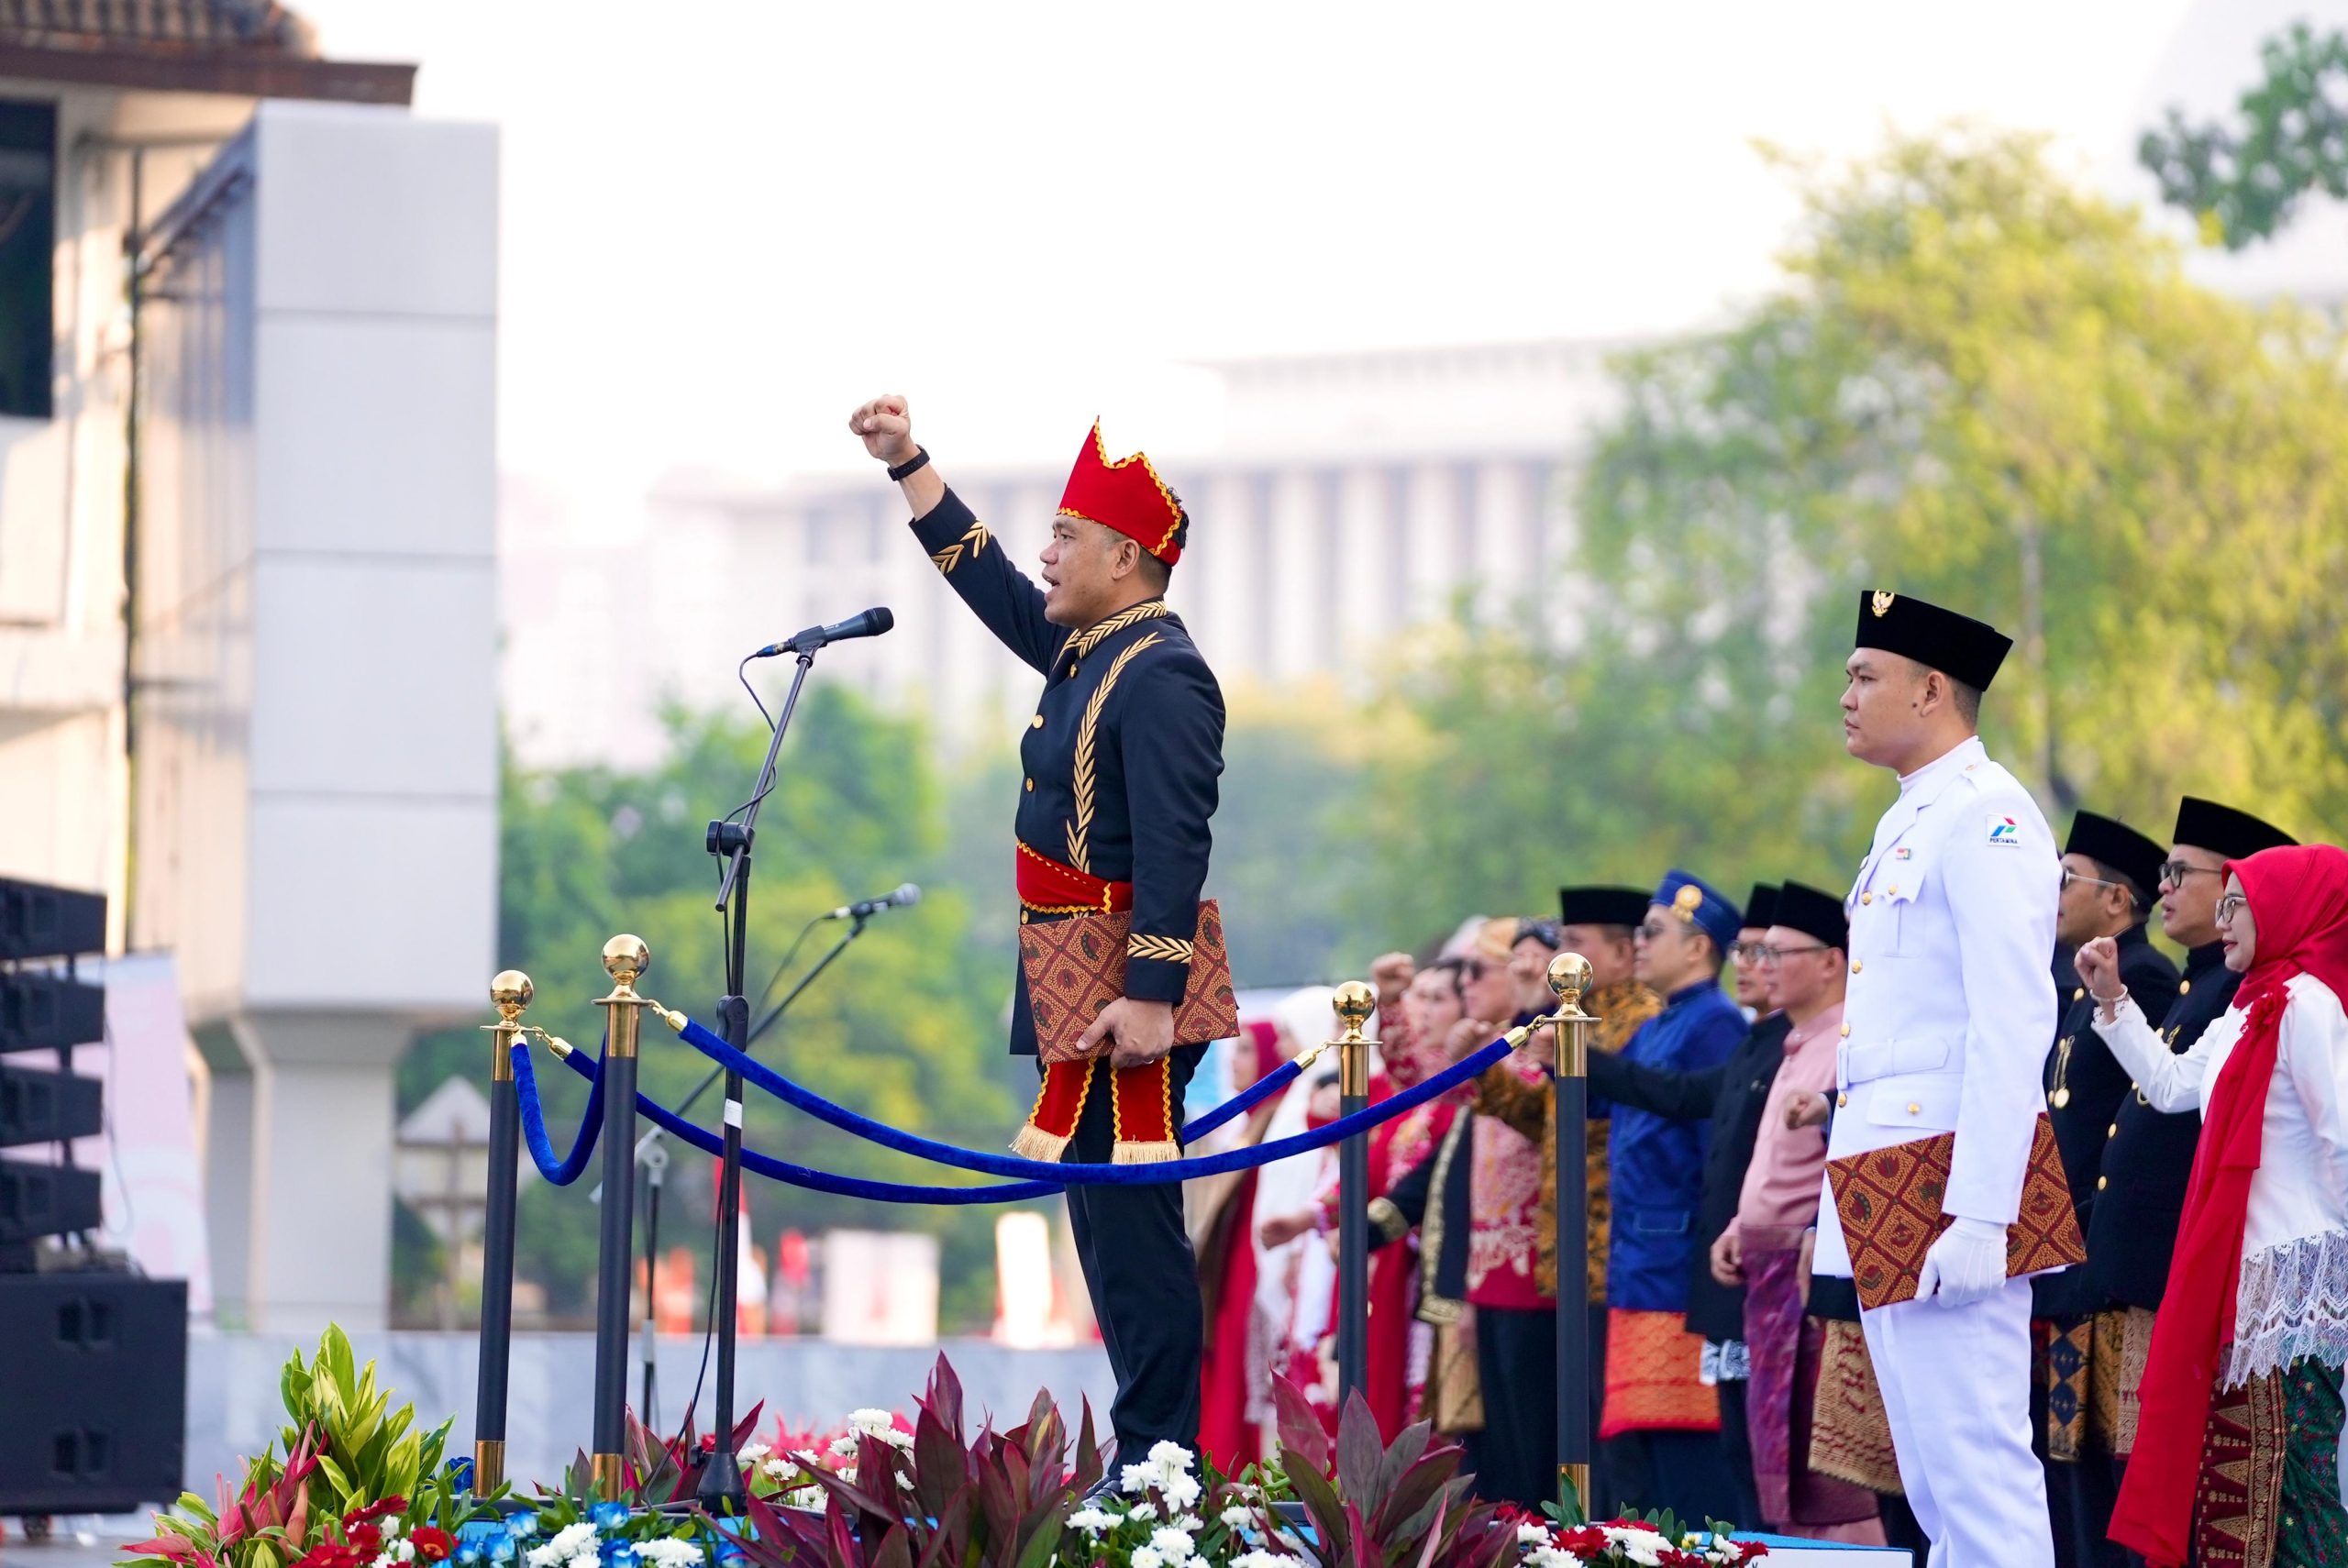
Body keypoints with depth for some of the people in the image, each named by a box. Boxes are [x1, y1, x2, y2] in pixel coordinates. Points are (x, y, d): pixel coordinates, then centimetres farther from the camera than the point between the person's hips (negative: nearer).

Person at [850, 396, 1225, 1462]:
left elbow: (1175, 848, -22)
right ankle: (1146, 1459, 15)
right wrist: (907, 462, 30)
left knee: (1133, 1214, -10)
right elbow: (988, 582, 30)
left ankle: (1159, 1463, -10)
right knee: (1103, 1213, 11)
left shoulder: (1159, 675, -15)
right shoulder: (1085, 654, 15)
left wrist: (1151, 997, -27)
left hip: (1128, 997, -10)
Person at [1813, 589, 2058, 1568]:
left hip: (1945, 1184, -10)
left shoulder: (1986, 819, -12)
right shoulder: (1905, 824, 19)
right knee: (1930, 1482, 12)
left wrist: (1978, 1220, -24)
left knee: (1976, 1462, -11)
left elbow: (2013, 1029, -19)